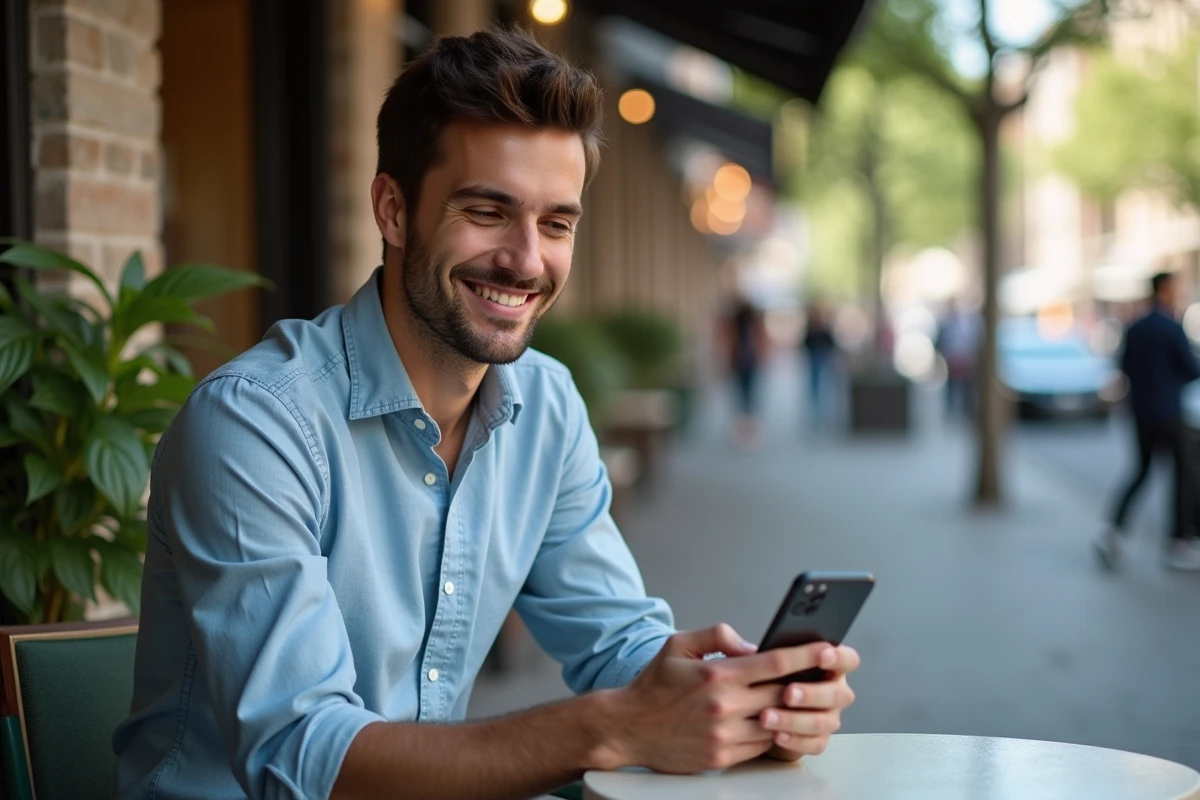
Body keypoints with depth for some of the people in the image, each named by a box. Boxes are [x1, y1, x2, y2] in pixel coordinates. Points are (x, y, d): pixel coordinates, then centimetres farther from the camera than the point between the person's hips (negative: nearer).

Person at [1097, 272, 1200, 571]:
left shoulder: (1134, 329, 5)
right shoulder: (1173, 329, -15)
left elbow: (1125, 368, 12)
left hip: (1141, 414, 7)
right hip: (1168, 414, -7)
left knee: (1142, 472, 15)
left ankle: (1114, 533, 0)